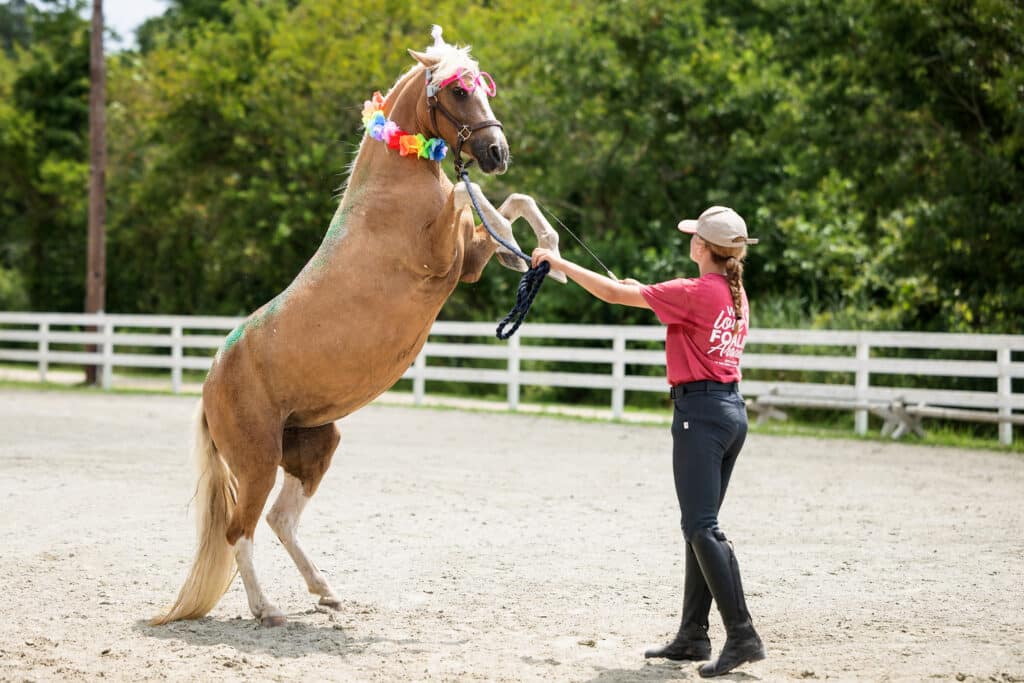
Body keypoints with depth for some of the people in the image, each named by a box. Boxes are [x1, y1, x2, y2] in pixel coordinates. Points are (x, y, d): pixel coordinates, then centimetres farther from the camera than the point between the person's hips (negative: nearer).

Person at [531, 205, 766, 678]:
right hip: (733, 410, 9)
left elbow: (612, 292, -10)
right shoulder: (736, 295, 10)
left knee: (702, 529, -9)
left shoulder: (694, 292, -14)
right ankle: (692, 636, 17)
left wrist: (558, 263, 0)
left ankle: (742, 636, -13)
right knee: (700, 527, 13)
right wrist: (648, 293, 30)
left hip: (700, 412, -9)